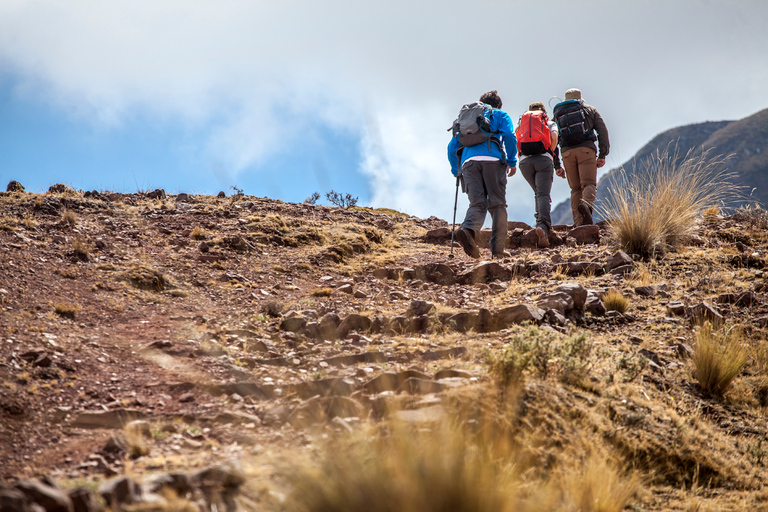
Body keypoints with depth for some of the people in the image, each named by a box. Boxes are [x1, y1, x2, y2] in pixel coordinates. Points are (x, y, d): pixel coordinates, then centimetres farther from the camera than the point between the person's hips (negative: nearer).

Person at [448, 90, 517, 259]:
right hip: (492, 159, -3)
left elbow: (452, 146, 26)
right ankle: (498, 249, -4)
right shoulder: (500, 115, 23)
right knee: (497, 204, 3)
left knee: (477, 203, -3)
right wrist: (512, 161, 4)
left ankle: (468, 230, -36)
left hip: (469, 161, 3)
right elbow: (509, 135, 1)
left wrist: (456, 171, 30)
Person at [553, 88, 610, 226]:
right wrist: (602, 155, 3)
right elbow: (602, 131, 8)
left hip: (567, 152, 2)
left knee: (575, 188, 7)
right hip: (586, 148, -2)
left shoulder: (556, 115, 26)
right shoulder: (590, 110, 21)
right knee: (589, 183, -8)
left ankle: (579, 223, -6)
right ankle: (586, 204, -40)